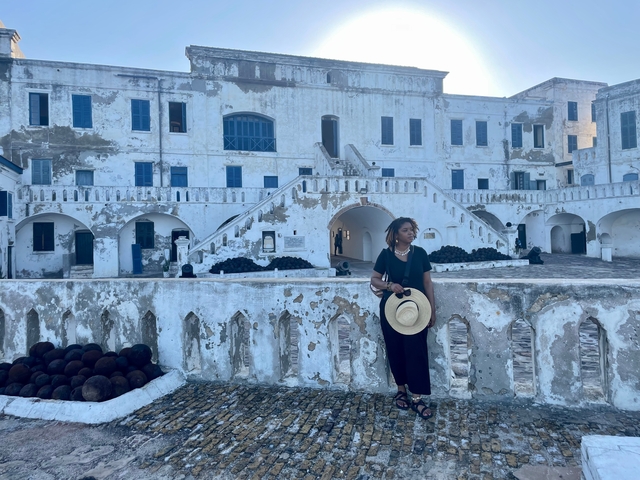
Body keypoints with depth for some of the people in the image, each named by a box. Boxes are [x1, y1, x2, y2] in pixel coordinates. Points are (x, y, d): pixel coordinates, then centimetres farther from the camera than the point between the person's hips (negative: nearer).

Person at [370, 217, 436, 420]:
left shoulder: (420, 253, 0)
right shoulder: (386, 255, -3)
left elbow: (427, 282, 4)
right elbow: (374, 279, 3)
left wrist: (432, 309, 2)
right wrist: (389, 285, -18)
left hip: (416, 308, 0)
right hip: (392, 308, 0)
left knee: (416, 350, -2)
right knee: (396, 350, 9)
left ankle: (416, 397, 6)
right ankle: (401, 390, 28)